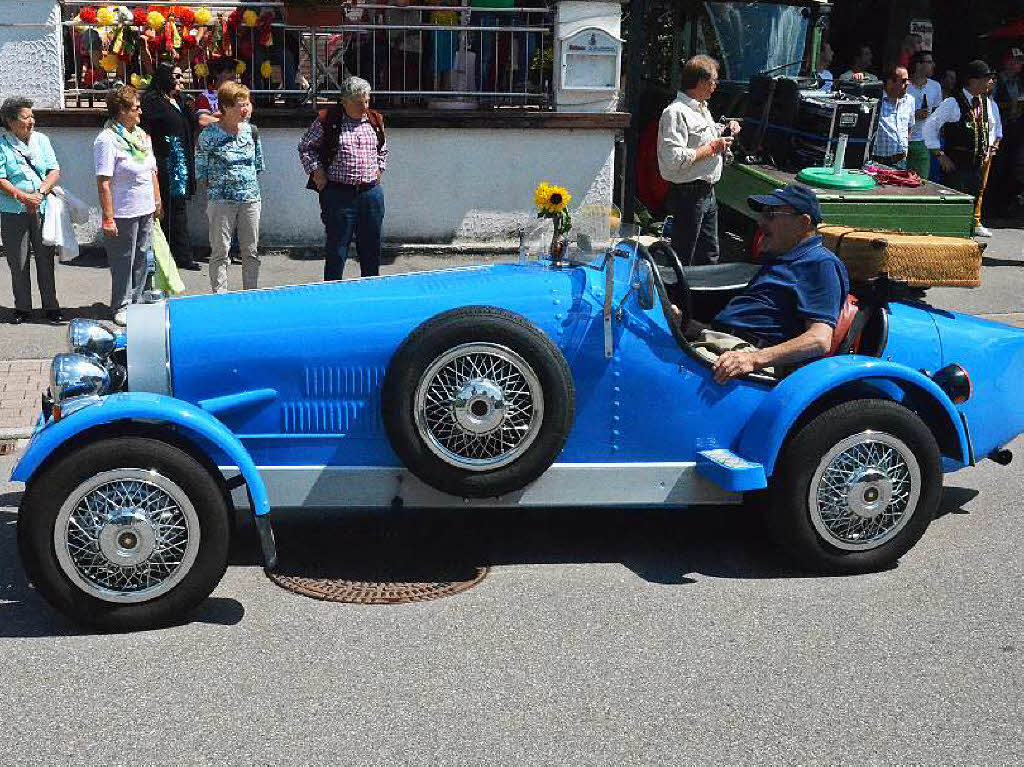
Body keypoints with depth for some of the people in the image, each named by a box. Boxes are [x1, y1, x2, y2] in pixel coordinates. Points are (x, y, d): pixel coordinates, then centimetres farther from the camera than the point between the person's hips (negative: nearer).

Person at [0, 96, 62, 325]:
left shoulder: (41, 140, 8)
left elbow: (54, 171, 4)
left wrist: (40, 192, -12)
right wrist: (24, 197, -19)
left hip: (43, 209, 2)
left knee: (45, 258, 5)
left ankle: (51, 306, 16)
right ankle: (22, 307, 17)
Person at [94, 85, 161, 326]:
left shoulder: (141, 135, 12)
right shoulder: (107, 139, -14)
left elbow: (152, 171, 21)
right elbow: (103, 182, -18)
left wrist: (157, 201, 19)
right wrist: (108, 217, -20)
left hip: (146, 211, 8)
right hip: (123, 214, -8)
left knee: (141, 258, 15)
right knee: (123, 261, 2)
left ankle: (136, 302, 28)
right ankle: (121, 307, 14)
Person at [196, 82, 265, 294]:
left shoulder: (251, 131, 5)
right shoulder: (210, 134, -8)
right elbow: (201, 170, -1)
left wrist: (251, 186, 12)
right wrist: (216, 185, -3)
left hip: (250, 199, 4)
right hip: (221, 199, -4)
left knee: (251, 251, 9)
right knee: (220, 252, 2)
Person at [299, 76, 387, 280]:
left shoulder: (375, 120, 10)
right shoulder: (327, 121, -4)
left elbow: (383, 150, 27)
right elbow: (305, 147, 6)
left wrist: (379, 170, 14)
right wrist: (316, 171, -2)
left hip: (371, 192, 4)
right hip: (338, 194, -4)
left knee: (372, 248, 10)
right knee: (337, 249, 0)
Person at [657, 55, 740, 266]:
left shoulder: (702, 108, 14)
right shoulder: (676, 112, -18)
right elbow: (674, 159, -29)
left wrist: (724, 130, 14)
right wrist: (712, 148, -20)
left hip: (707, 192, 10)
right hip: (688, 193, -10)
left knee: (709, 255, 17)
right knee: (683, 259, -2)